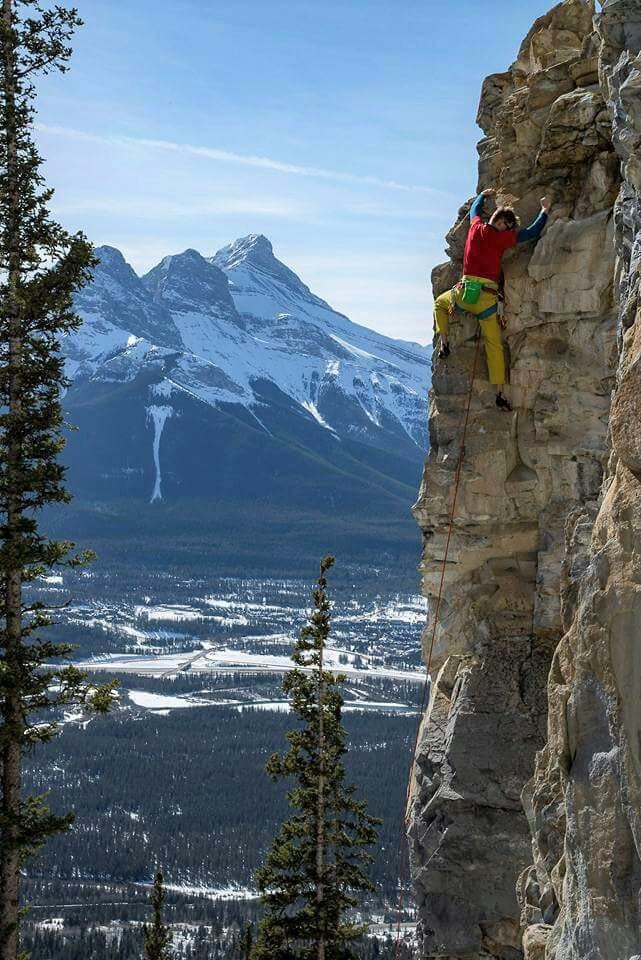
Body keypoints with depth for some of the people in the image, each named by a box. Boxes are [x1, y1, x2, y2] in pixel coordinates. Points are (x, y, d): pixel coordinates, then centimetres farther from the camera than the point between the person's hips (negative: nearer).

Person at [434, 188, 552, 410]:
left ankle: (444, 344, 22)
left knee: (440, 303, 37)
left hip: (464, 292, 3)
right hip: (487, 298, -3)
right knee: (494, 345, 3)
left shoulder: (476, 226, 5)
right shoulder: (501, 238, -5)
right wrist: (545, 210, 13)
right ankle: (500, 393, 1)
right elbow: (532, 233, 0)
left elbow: (475, 209, 29)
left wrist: (483, 195, 48)